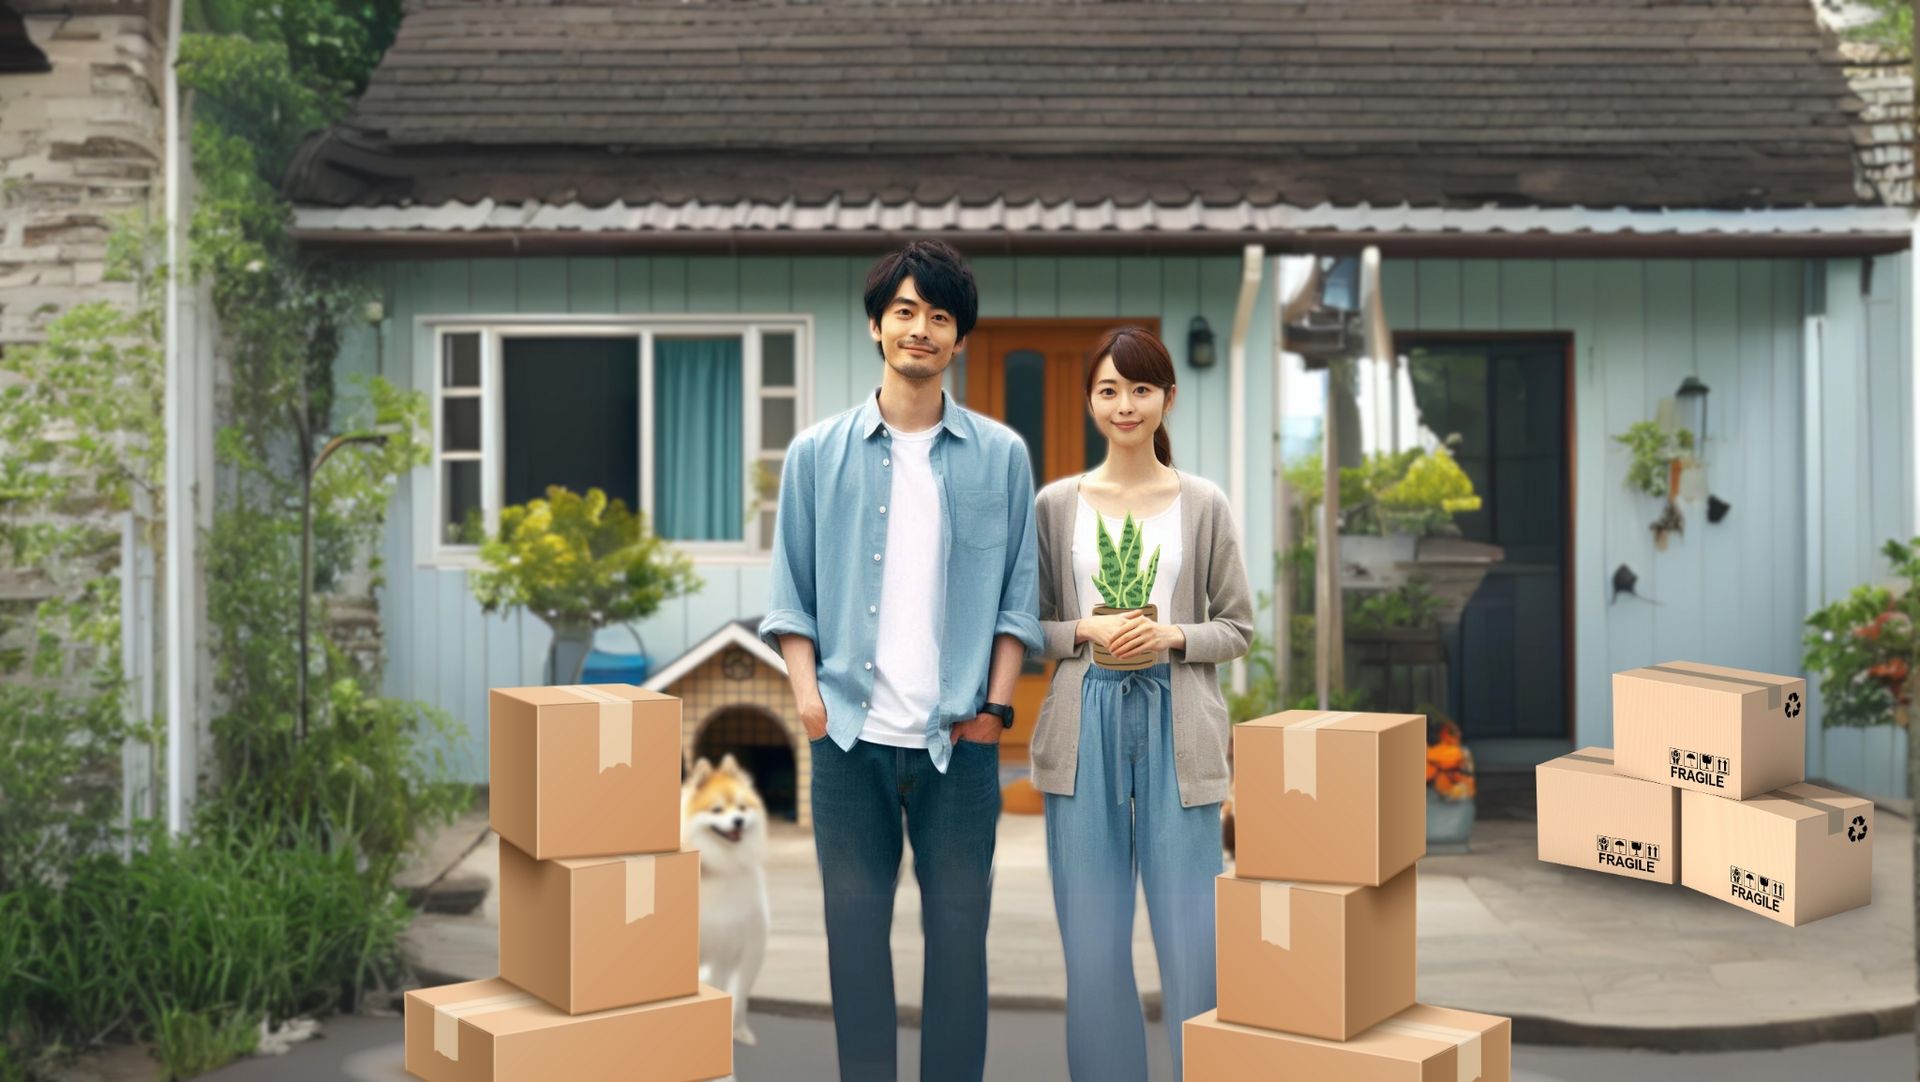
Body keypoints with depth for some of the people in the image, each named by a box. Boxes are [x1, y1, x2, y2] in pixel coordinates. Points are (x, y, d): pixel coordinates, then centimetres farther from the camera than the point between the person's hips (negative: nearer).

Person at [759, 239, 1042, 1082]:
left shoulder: (1000, 456, 4)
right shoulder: (819, 453, 5)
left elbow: (1018, 596, 5)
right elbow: (792, 593, 7)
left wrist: (995, 706, -2)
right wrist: (808, 695, -4)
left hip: (960, 736, 0)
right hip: (851, 732, 1)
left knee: (958, 931, 5)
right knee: (855, 925, 7)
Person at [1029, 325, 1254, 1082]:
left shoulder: (1204, 504, 3)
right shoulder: (1057, 504, 5)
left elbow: (1238, 628, 6)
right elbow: (1026, 626, 7)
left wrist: (1173, 636, -12)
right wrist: (1086, 632, -11)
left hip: (1176, 729, -1)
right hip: (1084, 729, 1)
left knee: (1192, 939, -1)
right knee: (1093, 942, 5)